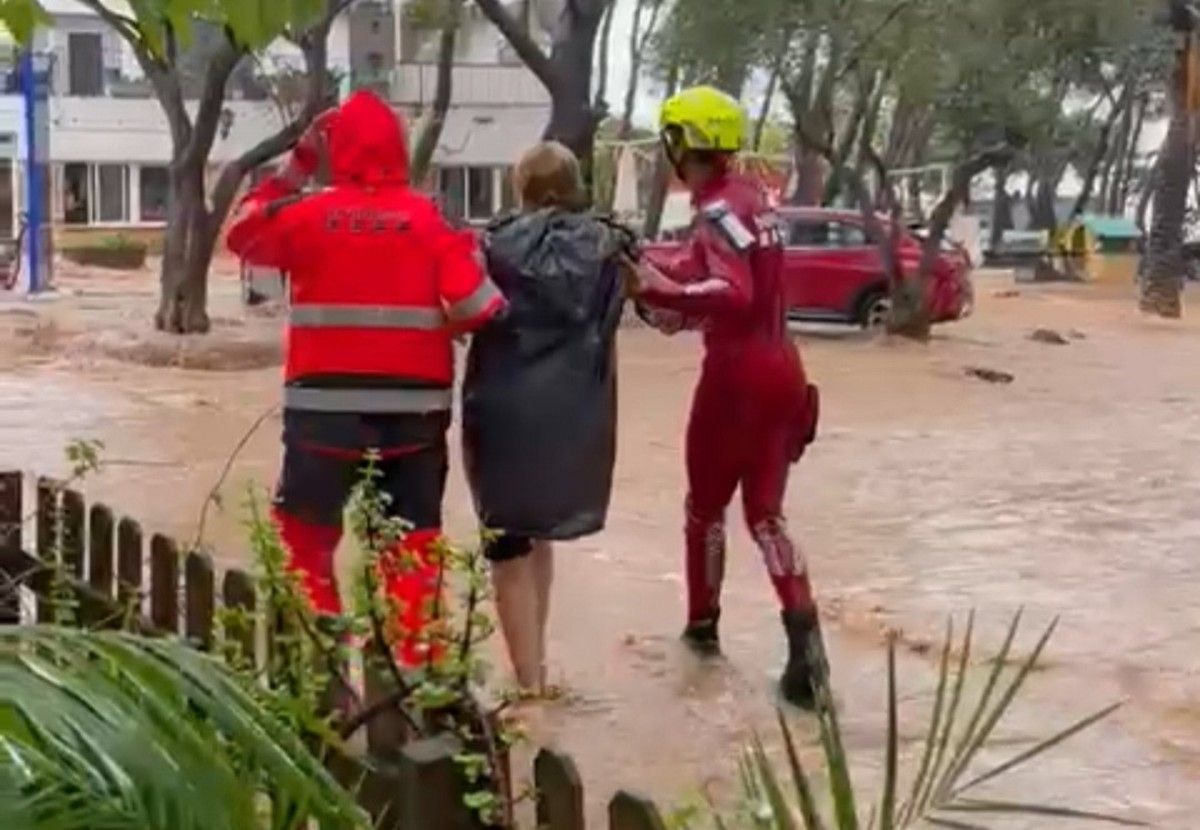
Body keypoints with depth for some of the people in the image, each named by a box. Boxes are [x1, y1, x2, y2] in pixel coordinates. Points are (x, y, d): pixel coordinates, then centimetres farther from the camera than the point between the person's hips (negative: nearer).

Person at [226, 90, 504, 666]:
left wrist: (296, 168, 18)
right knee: (412, 543, 11)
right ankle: (413, 664, 11)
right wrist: (437, 327, 14)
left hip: (326, 407, -1)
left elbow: (244, 236, 16)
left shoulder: (309, 215, -3)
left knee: (304, 536, 12)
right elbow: (477, 306, -8)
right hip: (413, 409, 1)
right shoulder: (431, 220, -3)